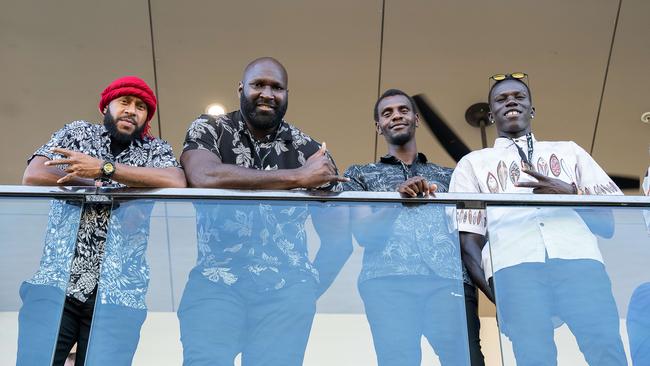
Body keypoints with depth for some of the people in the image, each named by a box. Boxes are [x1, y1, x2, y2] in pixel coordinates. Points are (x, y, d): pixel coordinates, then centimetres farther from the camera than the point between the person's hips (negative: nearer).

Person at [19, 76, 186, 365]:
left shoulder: (156, 150, 10)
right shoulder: (77, 132, 15)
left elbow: (176, 183, -13)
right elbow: (33, 176, 0)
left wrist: (104, 168, -16)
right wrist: (102, 186, -6)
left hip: (117, 291, -1)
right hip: (56, 280, 1)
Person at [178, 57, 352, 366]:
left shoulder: (310, 151, 9)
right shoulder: (208, 130, 6)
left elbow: (339, 237, 12)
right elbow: (204, 177, -18)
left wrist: (308, 291, 1)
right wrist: (298, 177, -15)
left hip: (285, 288, 2)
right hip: (216, 282, -1)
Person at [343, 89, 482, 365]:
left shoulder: (448, 176, 27)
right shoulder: (361, 174, 22)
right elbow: (364, 234, 8)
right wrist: (398, 197, -8)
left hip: (448, 278, 1)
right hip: (387, 280, -1)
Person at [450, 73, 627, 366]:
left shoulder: (569, 151, 27)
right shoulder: (473, 163, 22)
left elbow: (612, 222, 17)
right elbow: (469, 241, 11)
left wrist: (571, 193, -2)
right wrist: (497, 296, -4)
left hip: (579, 260, 1)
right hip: (515, 266, -1)